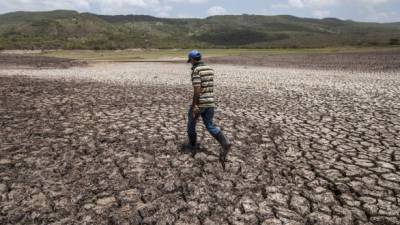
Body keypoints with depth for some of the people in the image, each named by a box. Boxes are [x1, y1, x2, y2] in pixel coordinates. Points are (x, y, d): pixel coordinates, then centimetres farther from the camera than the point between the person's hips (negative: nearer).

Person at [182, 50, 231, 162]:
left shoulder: (196, 70, -14)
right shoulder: (210, 69, 11)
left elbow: (197, 89, -21)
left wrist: (194, 105, -19)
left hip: (199, 103, -7)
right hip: (210, 102, 7)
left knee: (191, 123, 15)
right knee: (210, 126, 10)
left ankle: (192, 146, 28)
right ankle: (225, 143, -9)